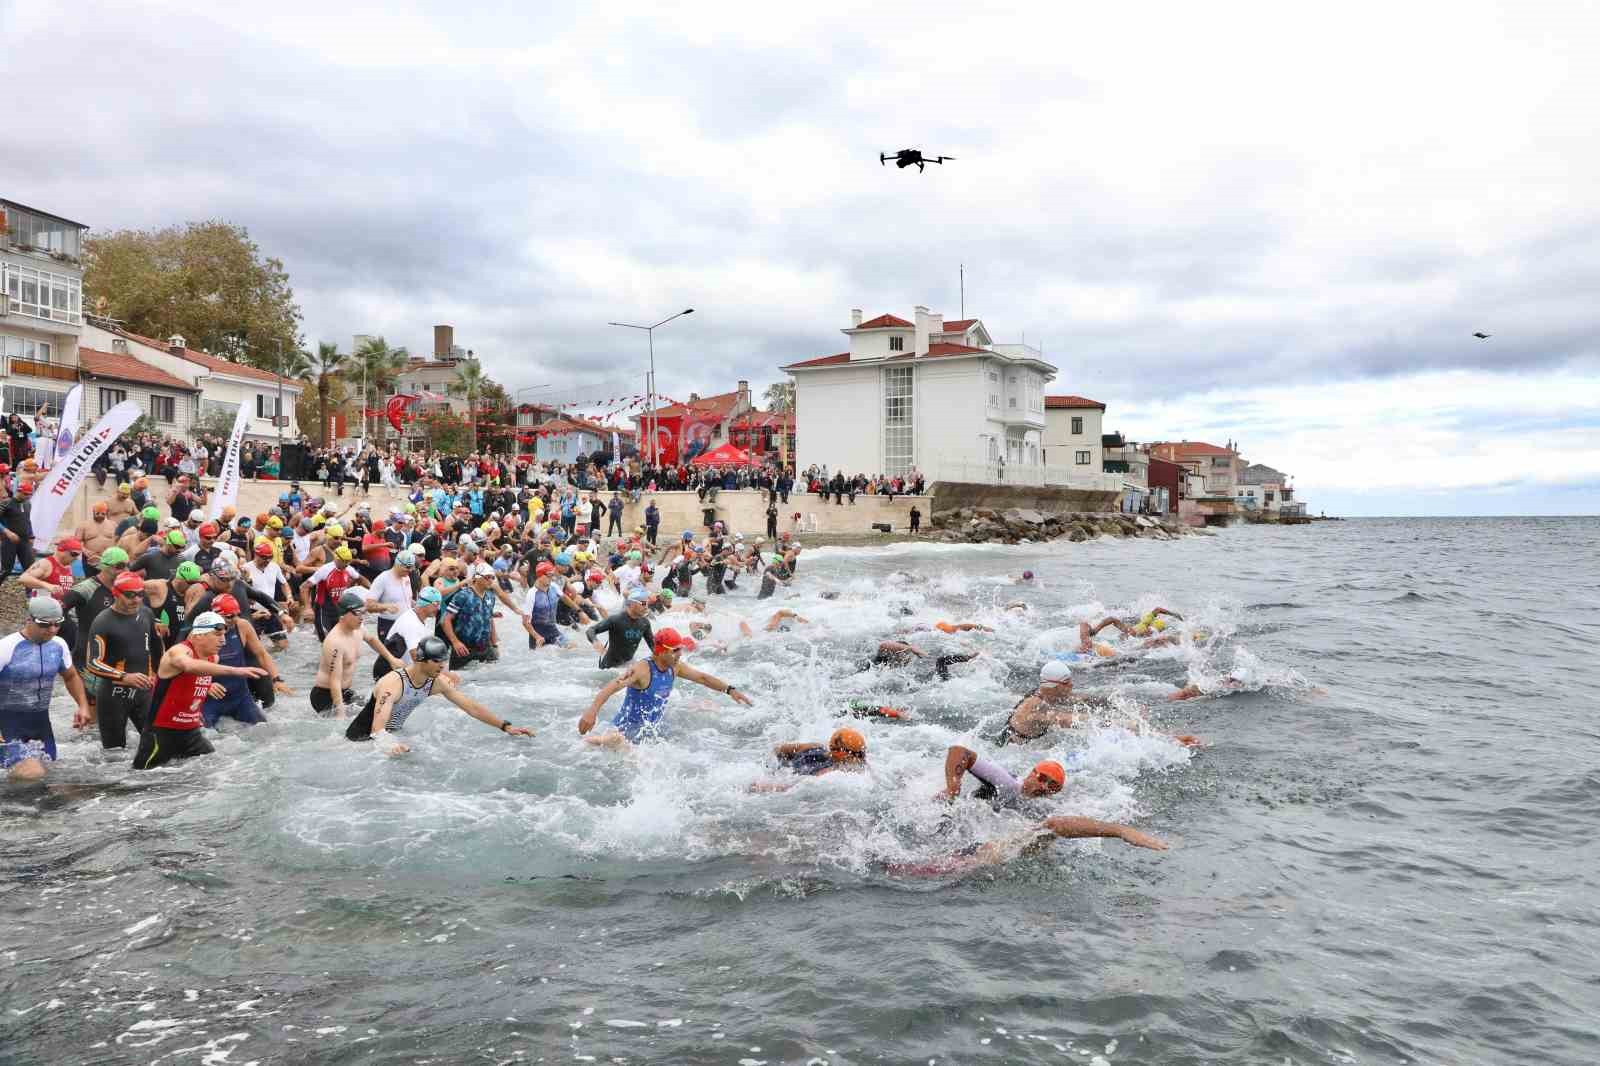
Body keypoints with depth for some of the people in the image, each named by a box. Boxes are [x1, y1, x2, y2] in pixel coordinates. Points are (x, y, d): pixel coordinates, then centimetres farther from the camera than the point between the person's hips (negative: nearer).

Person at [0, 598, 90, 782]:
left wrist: (83, 705, 5)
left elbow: (71, 677, 18)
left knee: (44, 770, 12)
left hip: (40, 719, 6)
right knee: (32, 774, -21)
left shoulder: (58, 645, 1)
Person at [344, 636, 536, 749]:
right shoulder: (393, 684, -32)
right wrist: (390, 745, -65)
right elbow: (377, 730, -42)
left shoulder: (438, 682, -10)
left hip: (395, 733, 6)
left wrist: (506, 726, -11)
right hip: (364, 737, -6)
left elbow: (471, 706, -5)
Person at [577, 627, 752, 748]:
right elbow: (613, 686, -36)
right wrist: (592, 711, -50)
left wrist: (730, 690, 5)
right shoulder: (642, 669, -24)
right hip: (628, 728, -7)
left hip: (653, 730, 7)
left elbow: (702, 678, 11)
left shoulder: (675, 667, 0)